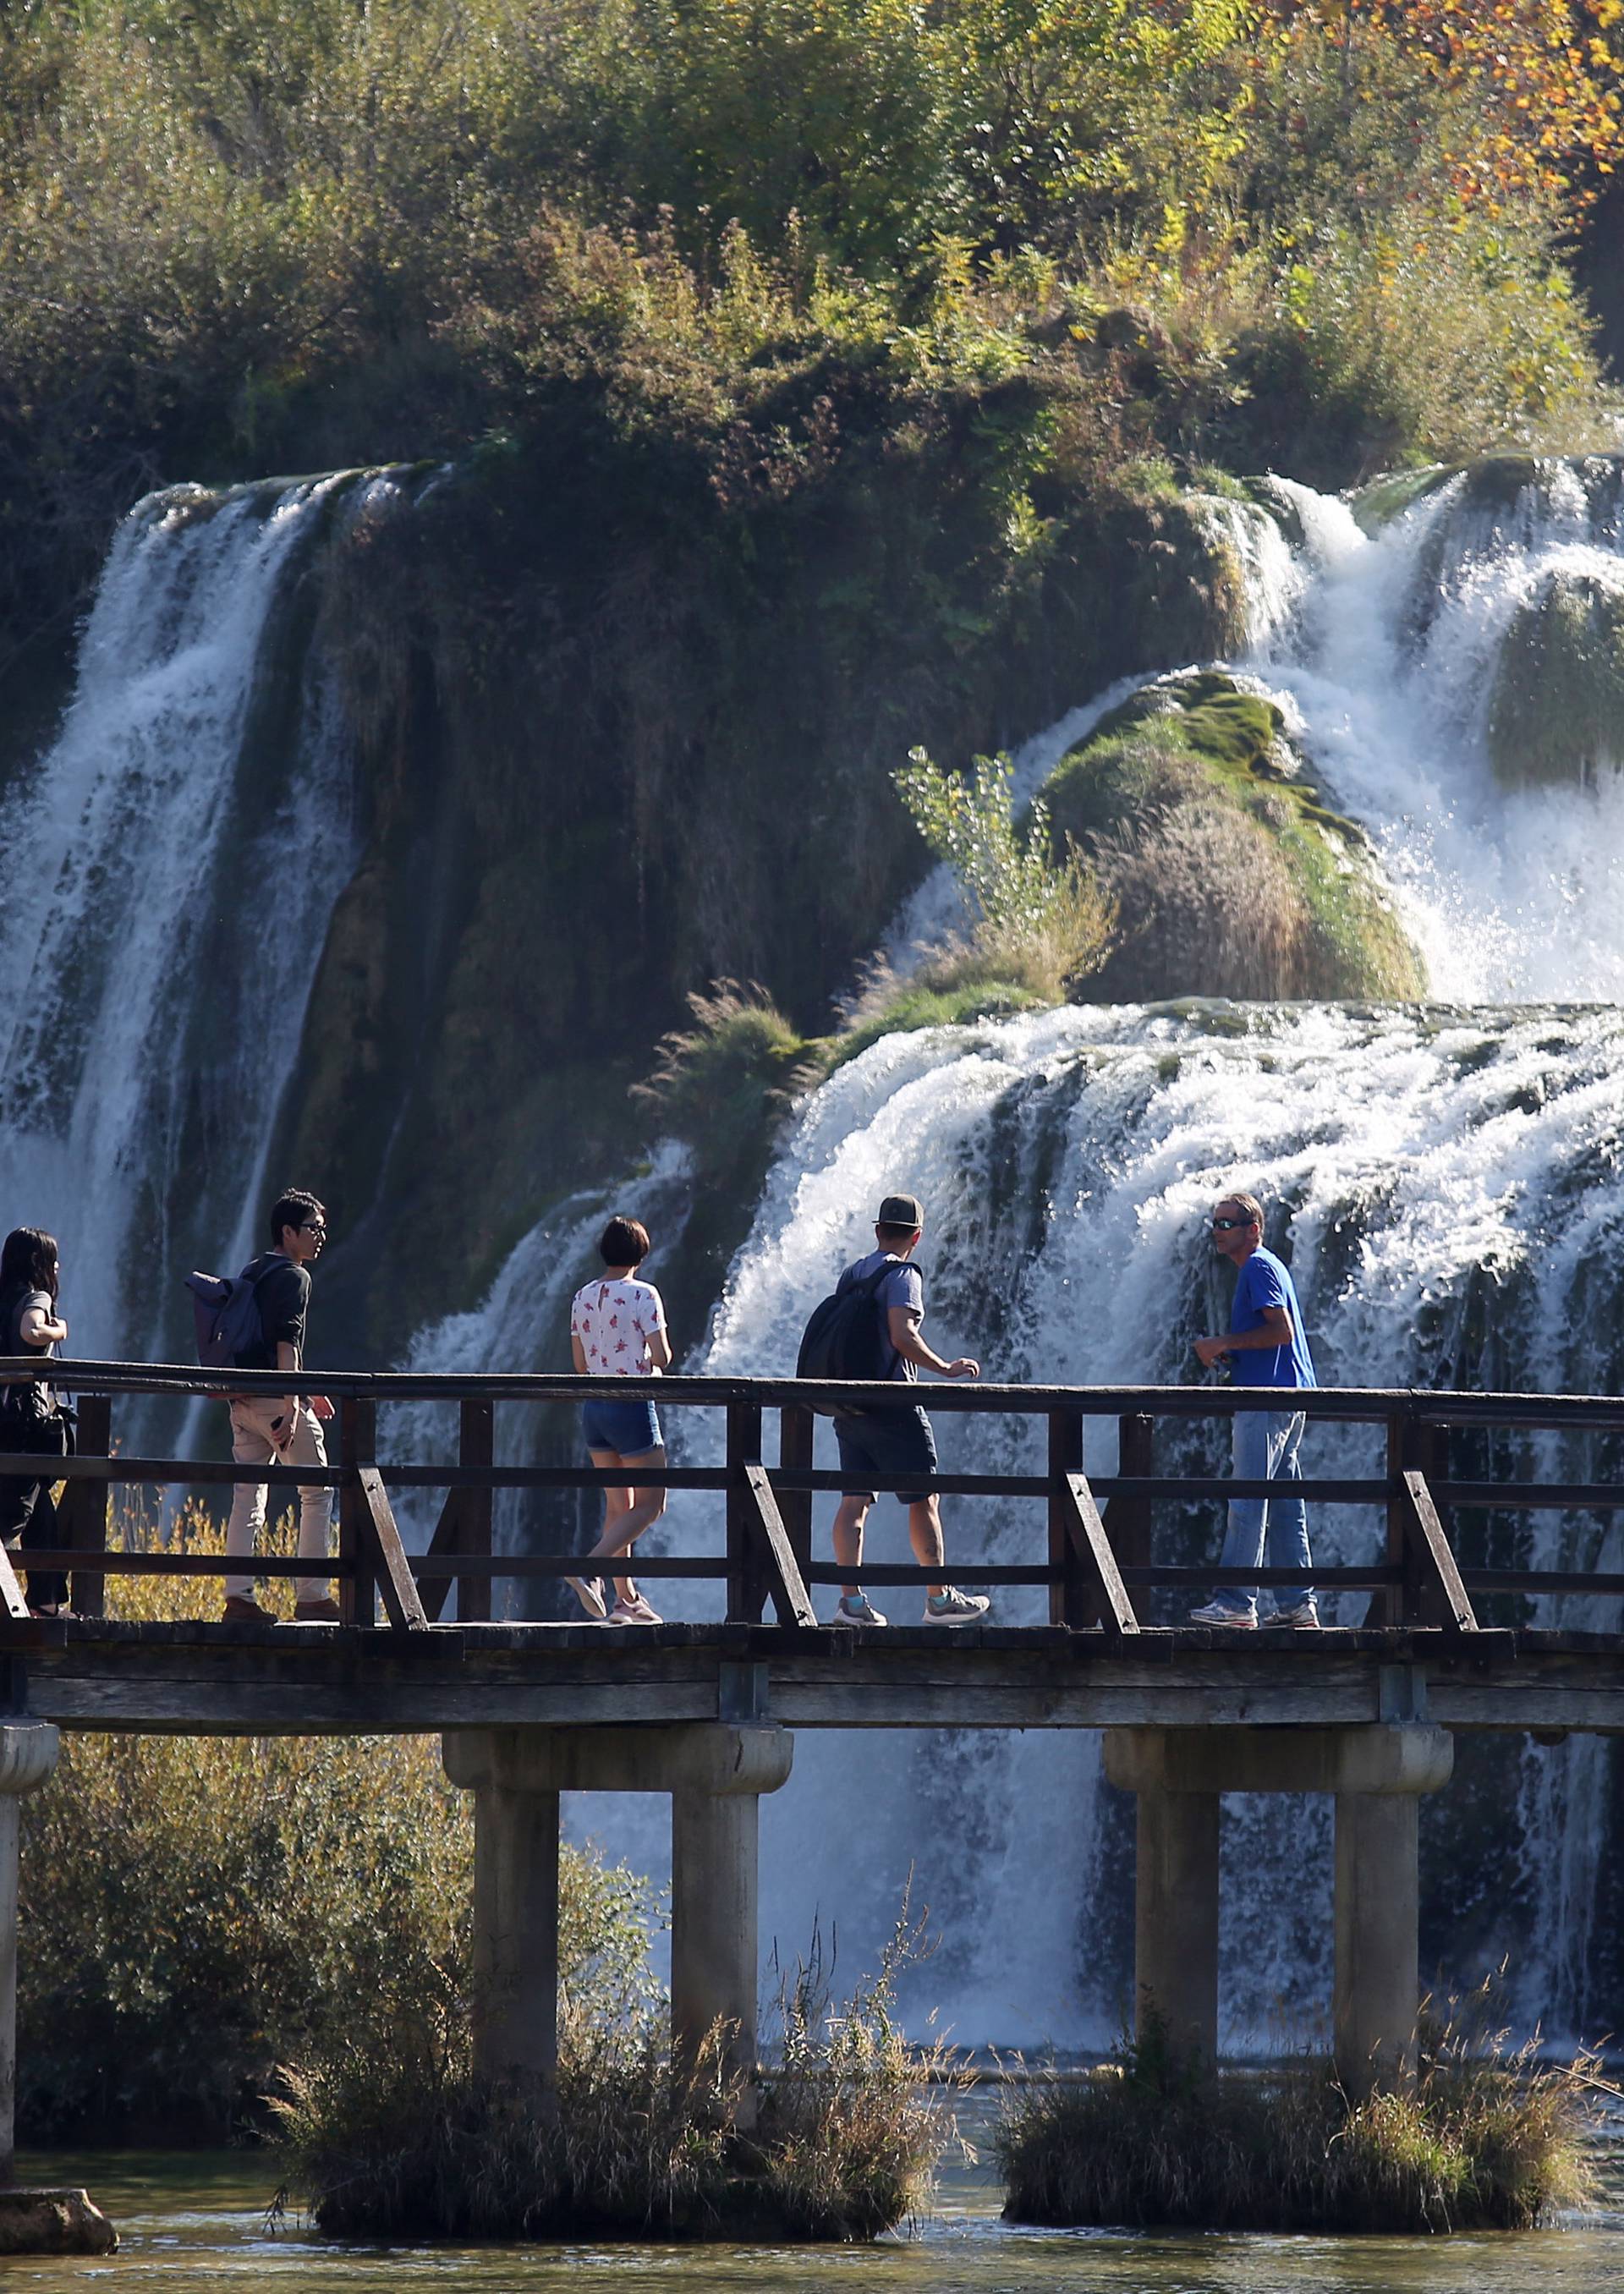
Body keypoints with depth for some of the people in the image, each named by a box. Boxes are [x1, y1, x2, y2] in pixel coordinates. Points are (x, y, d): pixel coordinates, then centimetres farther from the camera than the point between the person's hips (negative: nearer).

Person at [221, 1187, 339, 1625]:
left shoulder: (251, 1273, 20)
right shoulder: (292, 1277, -9)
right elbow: (286, 1344, -19)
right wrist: (290, 1408, -24)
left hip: (243, 1403, 8)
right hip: (275, 1398, -8)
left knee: (247, 1498, 5)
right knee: (316, 1492, 1)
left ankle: (238, 1597, -1)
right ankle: (312, 1596, -1)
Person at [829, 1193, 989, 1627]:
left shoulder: (851, 1274, 13)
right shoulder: (902, 1275, -10)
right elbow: (902, 1336, -21)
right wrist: (945, 1369, -11)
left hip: (849, 1407, 7)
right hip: (891, 1406, -7)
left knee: (854, 1500, 3)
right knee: (924, 1499, 3)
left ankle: (851, 1599, -5)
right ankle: (939, 1598, 7)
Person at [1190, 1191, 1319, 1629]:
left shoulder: (1258, 1267, -9)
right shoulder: (1267, 1266, 21)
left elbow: (1281, 1330, -19)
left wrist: (1223, 1343, -13)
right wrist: (1224, 1352, 13)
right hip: (1289, 1399, 10)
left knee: (1248, 1504, -11)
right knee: (1284, 1506, 10)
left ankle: (1236, 1601, -14)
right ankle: (1297, 1603, 10)